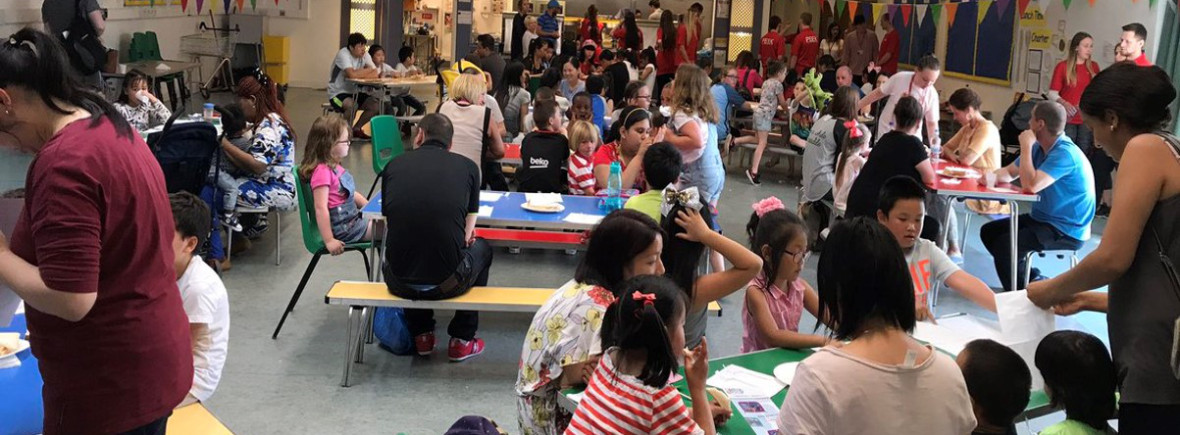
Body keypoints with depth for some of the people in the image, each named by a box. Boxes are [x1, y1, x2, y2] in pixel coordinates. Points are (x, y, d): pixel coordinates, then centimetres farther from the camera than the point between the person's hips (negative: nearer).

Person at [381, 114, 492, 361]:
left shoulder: (394, 165, 5)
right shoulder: (467, 166, 2)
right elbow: (468, 232, 9)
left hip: (399, 282, 2)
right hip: (448, 283, -2)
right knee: (481, 248, 32)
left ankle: (421, 336, 37)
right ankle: (461, 340, 31)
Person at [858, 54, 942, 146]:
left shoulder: (932, 95, -12)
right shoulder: (899, 78, -16)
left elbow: (932, 123, -5)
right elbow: (878, 93, -2)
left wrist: (934, 145, -20)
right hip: (887, 130, -1)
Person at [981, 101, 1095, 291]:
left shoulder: (1064, 153, -23)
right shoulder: (1039, 148, 6)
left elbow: (1031, 185, -32)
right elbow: (1009, 172, 11)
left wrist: (1026, 147, -23)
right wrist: (992, 176, -13)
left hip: (1067, 231, -10)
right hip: (1042, 219, 10)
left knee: (1004, 243, -26)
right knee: (989, 231, 10)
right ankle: (1030, 278, 14)